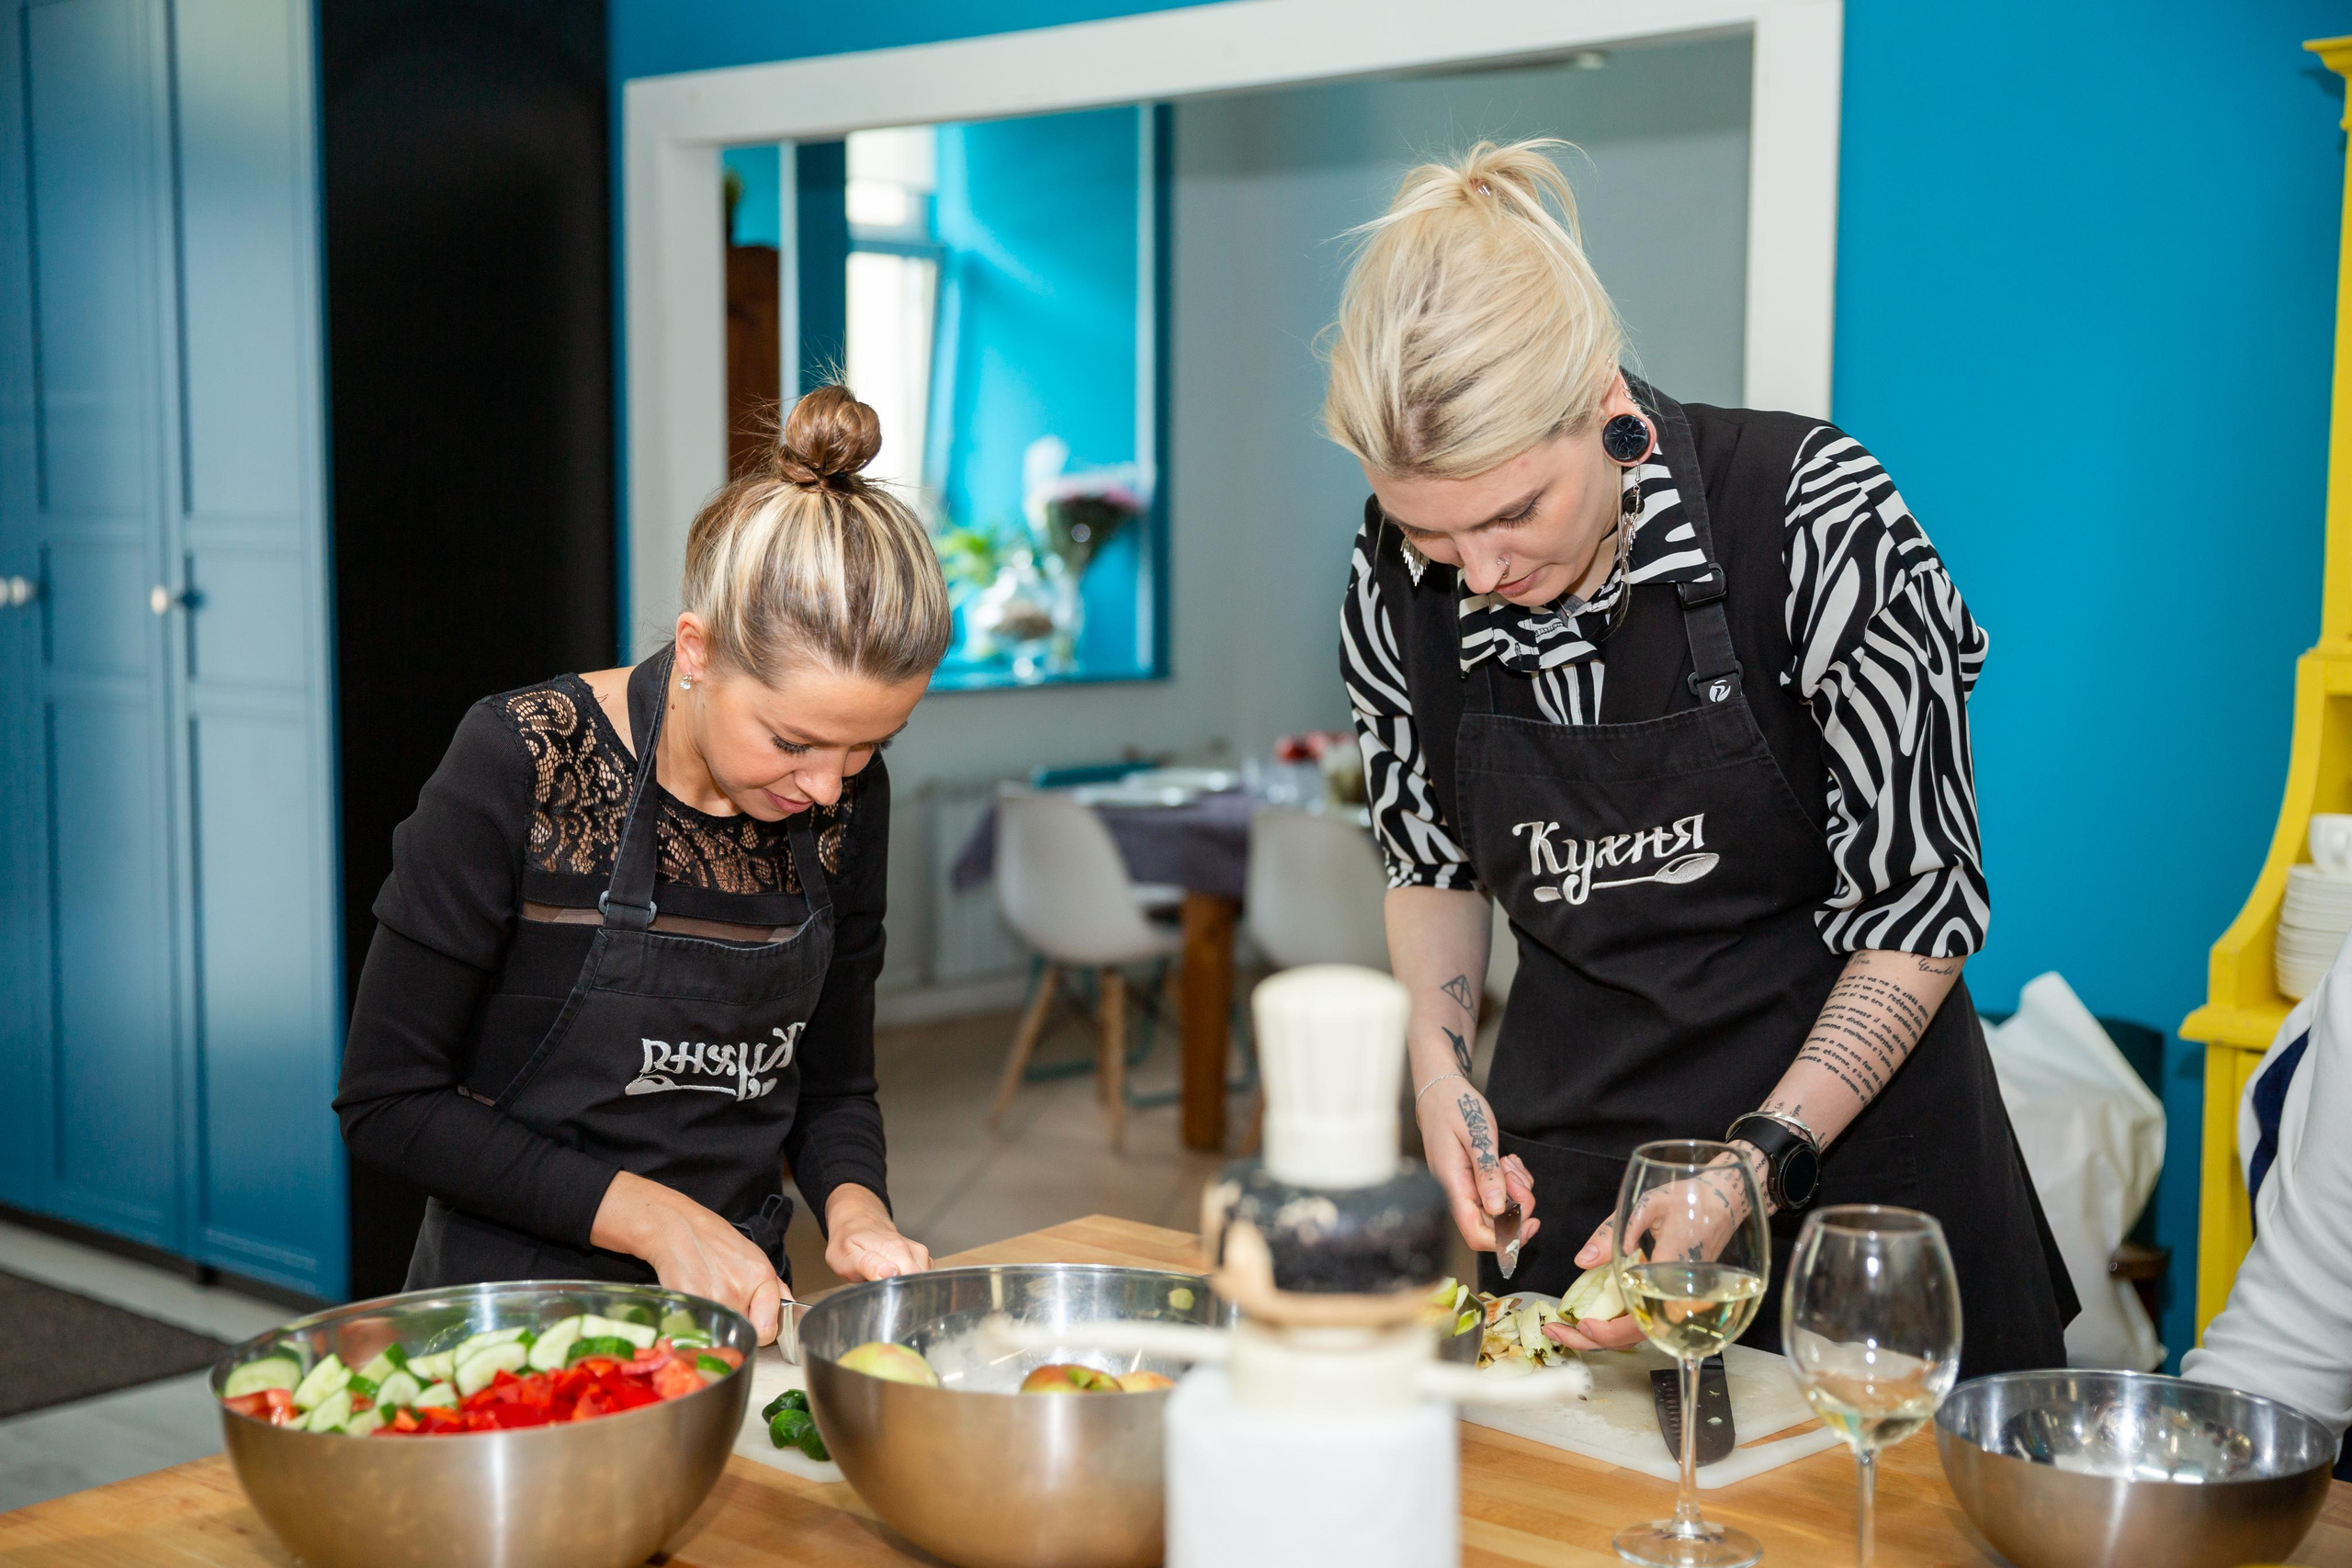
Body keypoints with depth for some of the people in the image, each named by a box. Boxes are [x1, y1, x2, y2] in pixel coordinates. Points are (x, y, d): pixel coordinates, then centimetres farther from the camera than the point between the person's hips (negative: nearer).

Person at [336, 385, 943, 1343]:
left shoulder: (847, 799, 0)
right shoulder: (521, 767, -15)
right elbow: (387, 1101, -11)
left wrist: (854, 1207, -10)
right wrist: (655, 1219, -17)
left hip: (740, 1298, 3)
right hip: (523, 1296, -2)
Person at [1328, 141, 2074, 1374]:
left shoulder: (1815, 516, -23)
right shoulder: (1397, 571, -11)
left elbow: (1921, 910, -17)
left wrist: (1755, 1169, -26)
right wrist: (1441, 1069, -11)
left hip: (1839, 1108, -3)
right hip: (1568, 1136, 3)